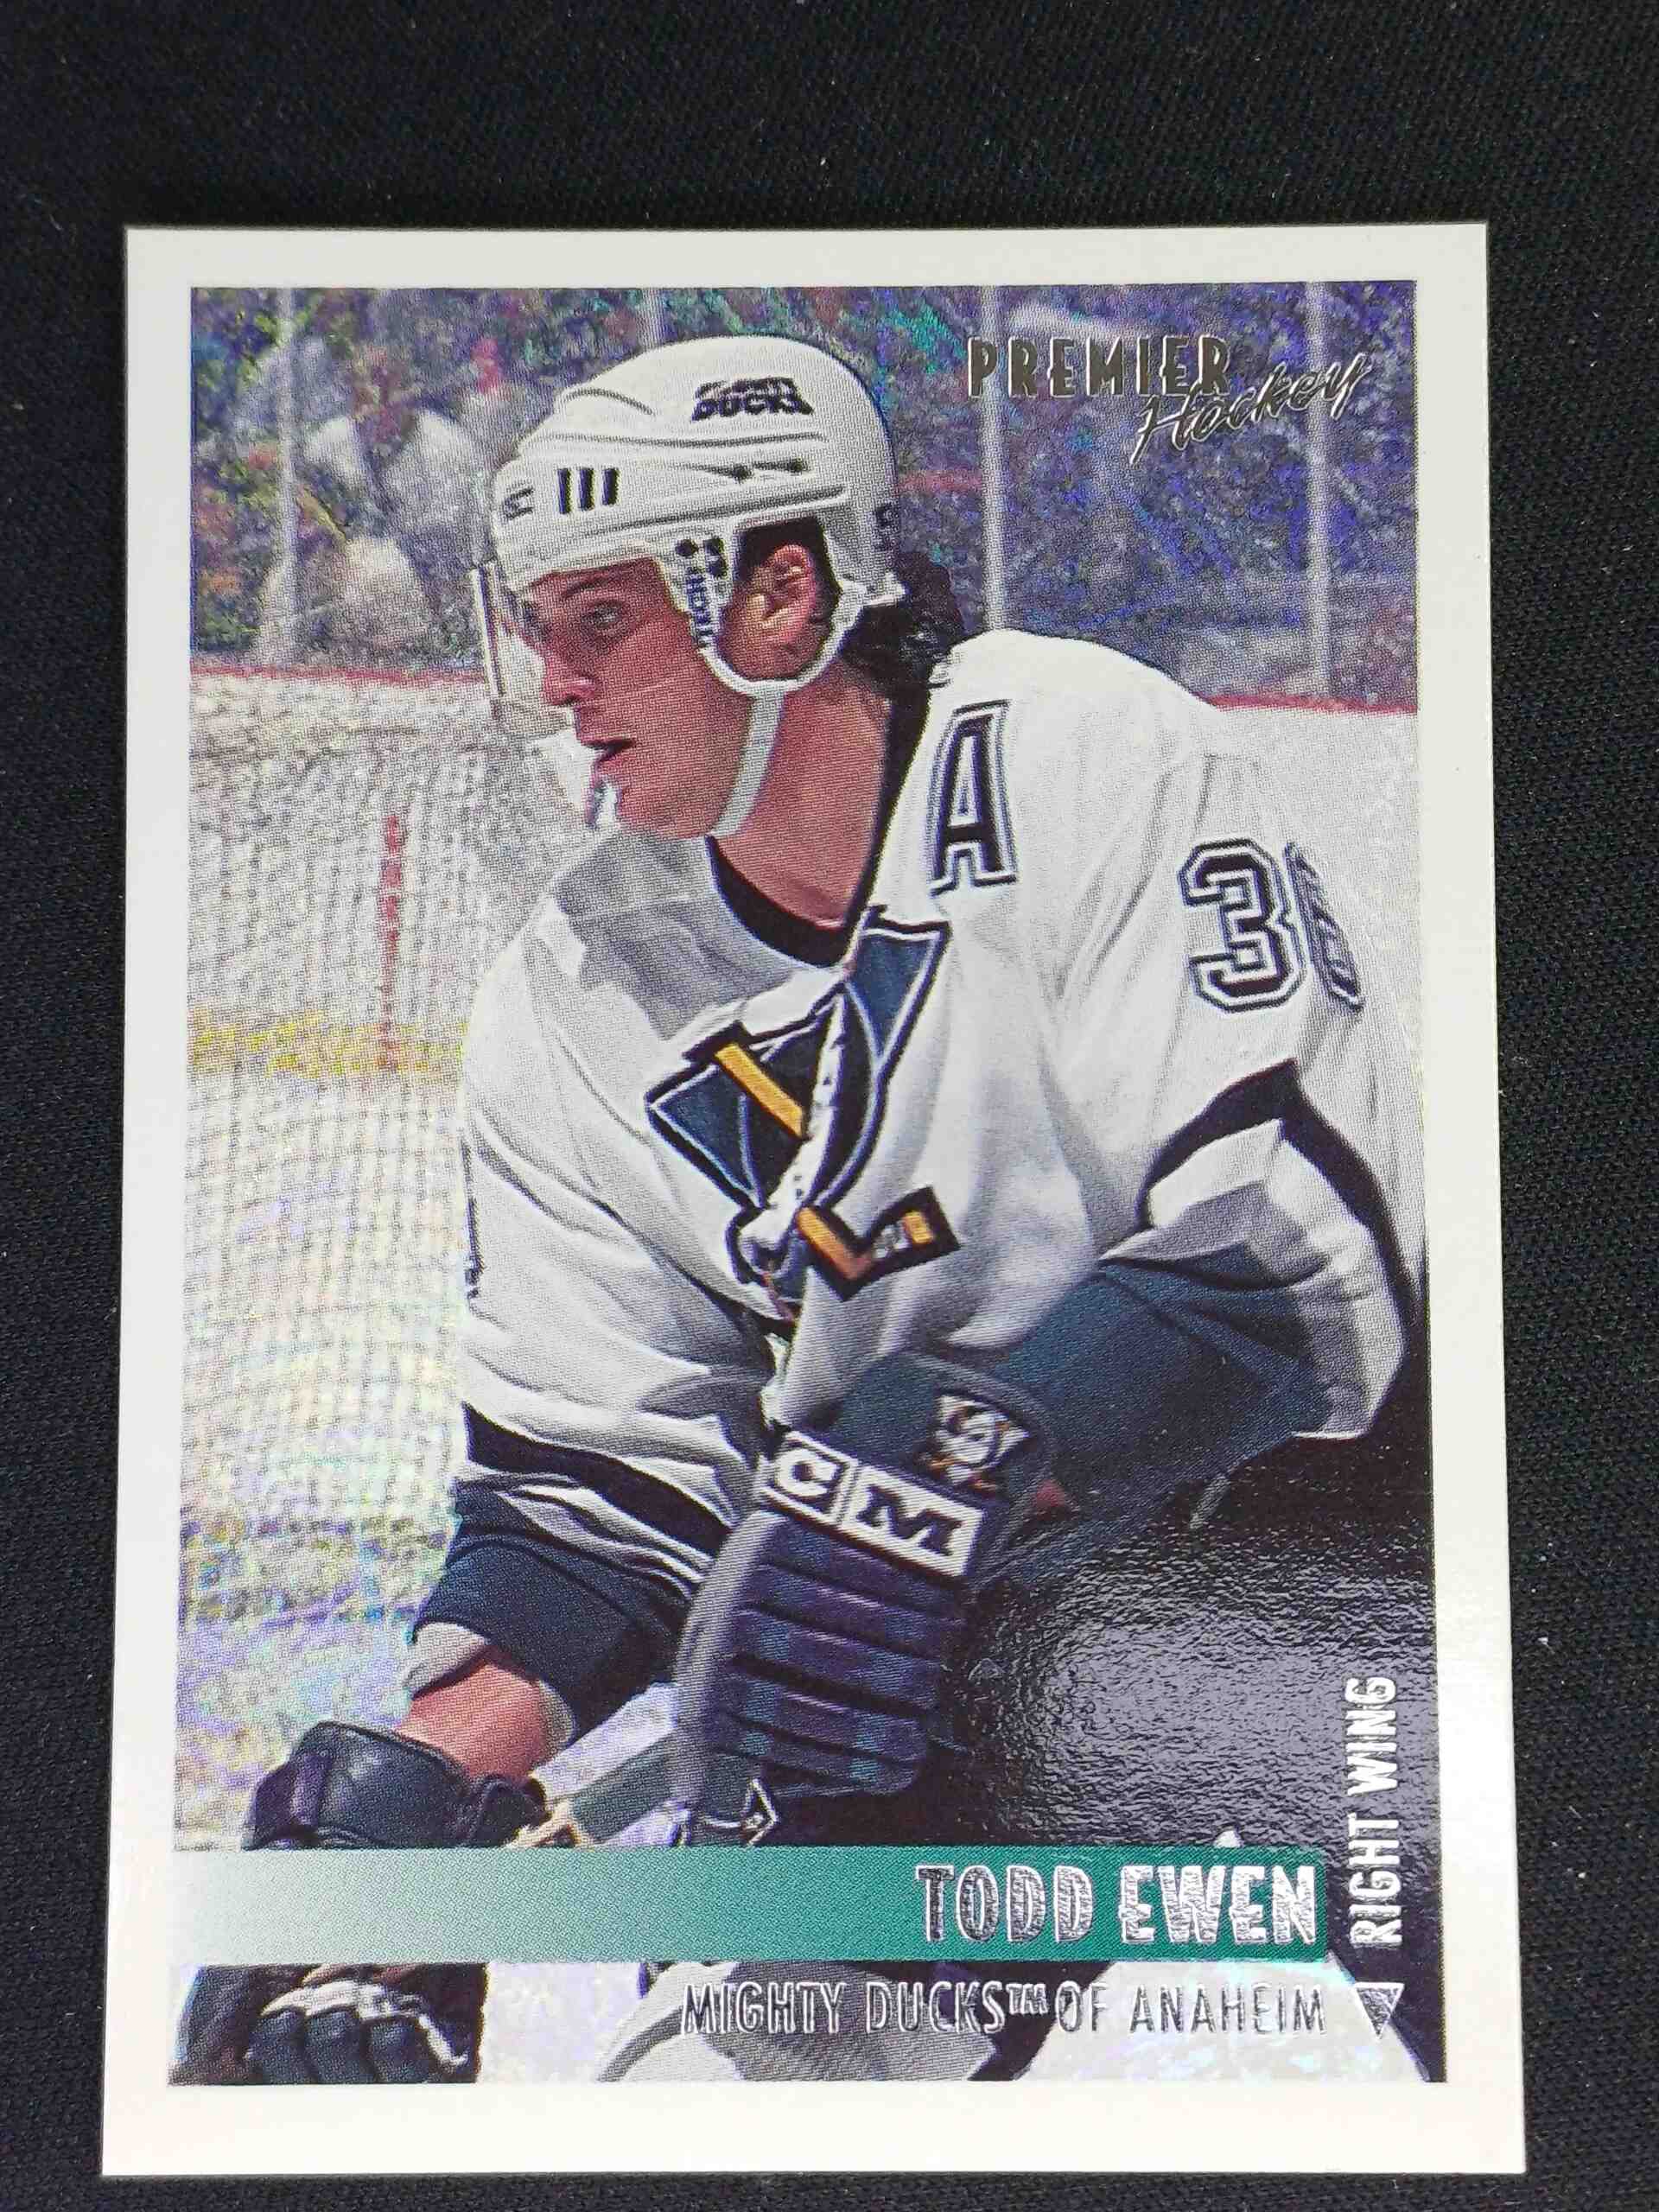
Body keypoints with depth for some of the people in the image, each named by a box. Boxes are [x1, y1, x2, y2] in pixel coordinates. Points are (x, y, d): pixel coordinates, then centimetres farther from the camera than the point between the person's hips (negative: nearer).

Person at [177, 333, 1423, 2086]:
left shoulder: (1093, 762, -16)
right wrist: (439, 1763, -14)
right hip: (949, 1629, 4)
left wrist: (940, 1469, -31)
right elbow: (595, 1465, 1)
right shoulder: (567, 1013, 1)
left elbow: (1301, 1239, -21)